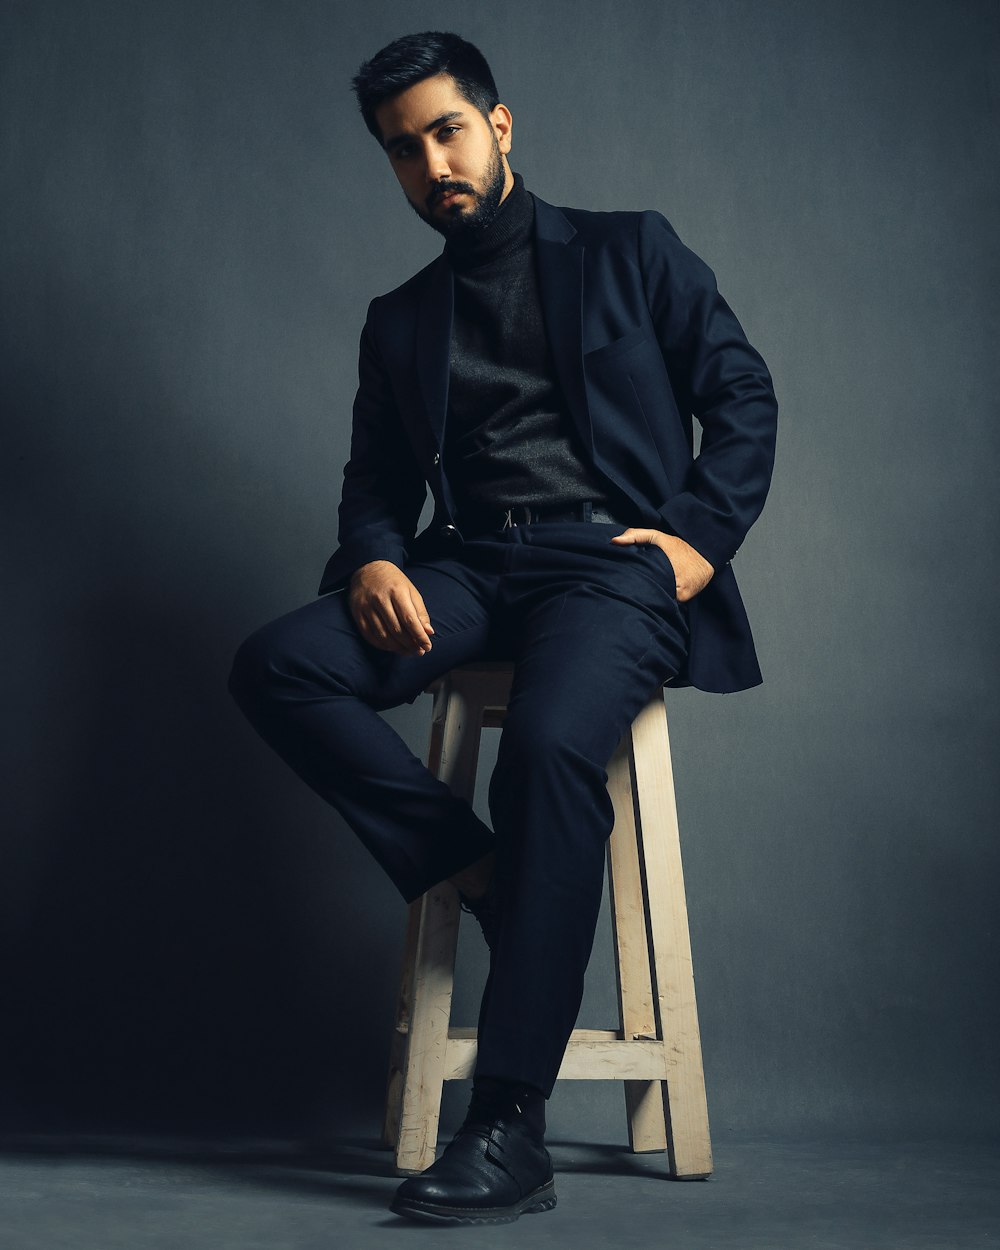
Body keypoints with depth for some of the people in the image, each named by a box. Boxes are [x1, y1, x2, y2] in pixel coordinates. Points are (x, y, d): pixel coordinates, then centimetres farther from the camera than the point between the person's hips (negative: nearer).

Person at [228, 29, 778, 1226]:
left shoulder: (628, 251, 15)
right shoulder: (399, 321, 23)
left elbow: (743, 395, 9)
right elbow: (377, 484, 18)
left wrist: (702, 535, -8)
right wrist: (373, 562, -6)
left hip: (616, 558, -4)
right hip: (469, 566, 4)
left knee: (547, 744, -35)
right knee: (274, 666, -23)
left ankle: (509, 1133, -30)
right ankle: (490, 881, -16)